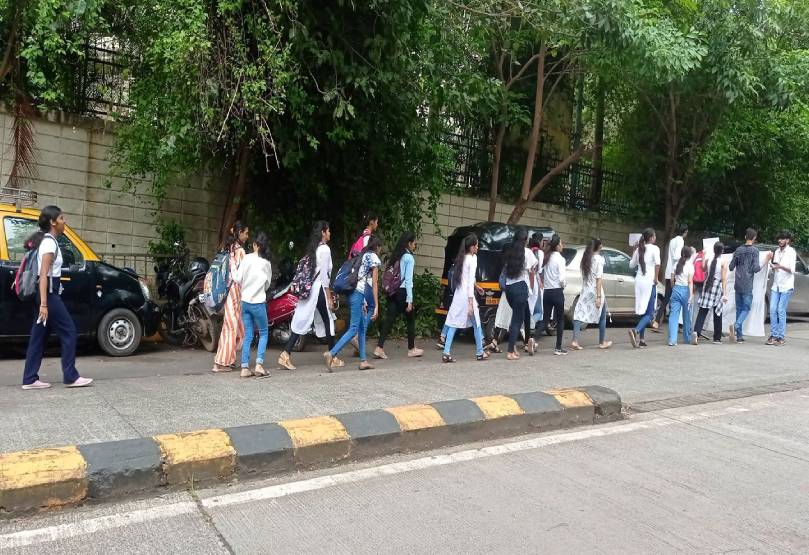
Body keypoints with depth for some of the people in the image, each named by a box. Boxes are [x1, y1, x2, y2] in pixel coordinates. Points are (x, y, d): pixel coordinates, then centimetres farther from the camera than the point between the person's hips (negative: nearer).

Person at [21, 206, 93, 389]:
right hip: (49, 293, -10)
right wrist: (44, 303, -26)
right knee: (69, 331, -4)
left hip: (49, 293, 10)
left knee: (39, 336, 9)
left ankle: (30, 379, 12)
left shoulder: (47, 240, 15)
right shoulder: (50, 242, -14)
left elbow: (45, 273, 16)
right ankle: (70, 377, 1)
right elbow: (43, 275, -21)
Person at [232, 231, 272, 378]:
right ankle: (259, 364, -2)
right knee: (263, 333, 11)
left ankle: (245, 368, 5)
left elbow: (238, 279, -4)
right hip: (258, 302, -2)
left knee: (247, 335, 8)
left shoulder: (246, 258, -4)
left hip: (245, 301, 2)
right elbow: (268, 284, 5)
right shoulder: (266, 263, -5)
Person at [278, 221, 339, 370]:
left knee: (302, 323, 4)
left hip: (308, 289, 8)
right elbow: (324, 274, -13)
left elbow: (309, 271, 16)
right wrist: (329, 296, -10)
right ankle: (333, 358, 14)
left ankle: (285, 355, -4)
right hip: (319, 289, -8)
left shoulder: (313, 248, 16)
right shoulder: (325, 249, -9)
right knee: (328, 322, 4)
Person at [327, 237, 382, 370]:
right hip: (360, 295, -8)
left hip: (354, 293, 8)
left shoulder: (361, 256, 22)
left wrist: (364, 303, 21)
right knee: (353, 329, -10)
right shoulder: (374, 257, 0)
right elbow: (374, 283, -4)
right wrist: (376, 305, -5)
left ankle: (363, 361, 13)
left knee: (362, 329, 11)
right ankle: (331, 354, -19)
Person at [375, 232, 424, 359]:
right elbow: (408, 280, -12)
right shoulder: (409, 258, -8)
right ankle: (411, 349, 21)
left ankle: (379, 348, -6)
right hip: (403, 291, -6)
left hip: (393, 291, 6)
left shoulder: (396, 256, 13)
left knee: (389, 319, 3)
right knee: (410, 319, 10)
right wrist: (409, 300, -13)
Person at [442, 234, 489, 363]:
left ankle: (446, 353, -3)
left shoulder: (461, 258, 12)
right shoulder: (472, 258, -9)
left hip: (457, 295, 7)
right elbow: (470, 281, -14)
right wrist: (471, 303, -16)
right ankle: (479, 352, 20)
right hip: (466, 295, -7)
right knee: (476, 324, 9)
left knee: (453, 324, 5)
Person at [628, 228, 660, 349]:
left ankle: (641, 338, 13)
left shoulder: (639, 249, 11)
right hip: (649, 282, -6)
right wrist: (656, 278, -12)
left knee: (643, 311, 14)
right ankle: (636, 331, -27)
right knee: (650, 313, -4)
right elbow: (657, 263, -22)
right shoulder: (654, 248, -6)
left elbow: (631, 265, 20)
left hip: (639, 281, 6)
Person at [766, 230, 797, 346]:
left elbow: (792, 269, -11)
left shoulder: (791, 252, -4)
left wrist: (781, 266, -28)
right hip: (776, 285, 5)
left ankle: (781, 337, -2)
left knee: (781, 311, -8)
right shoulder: (776, 251, 14)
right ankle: (773, 335, 4)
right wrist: (770, 261, 0)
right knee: (772, 310, -1)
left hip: (786, 286, -5)